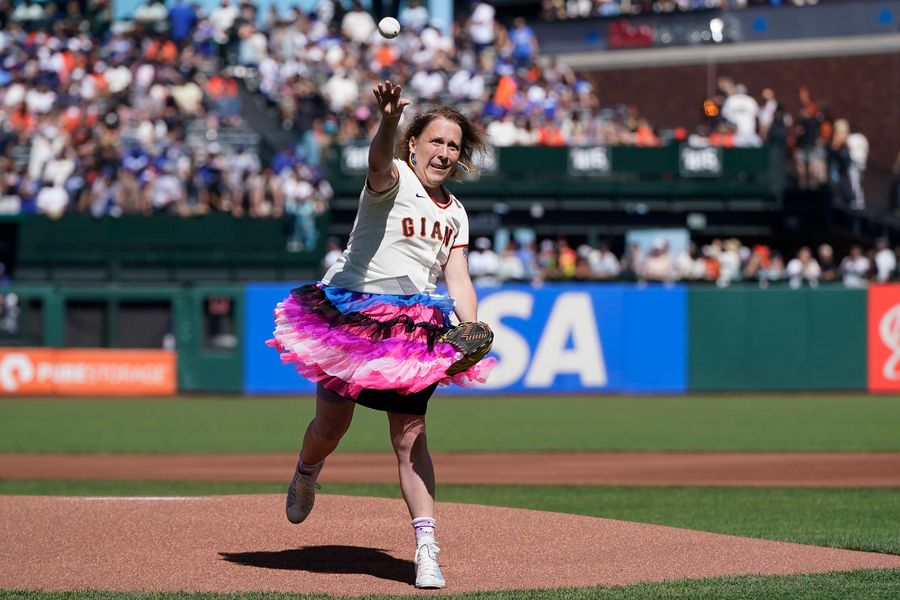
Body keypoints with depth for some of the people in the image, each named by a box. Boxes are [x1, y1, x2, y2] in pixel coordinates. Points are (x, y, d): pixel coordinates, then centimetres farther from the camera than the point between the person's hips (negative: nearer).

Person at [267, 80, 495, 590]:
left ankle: (427, 549, -5)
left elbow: (458, 280, 5)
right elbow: (380, 161, -32)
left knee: (411, 435, -3)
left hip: (412, 325, 4)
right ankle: (306, 476, 42)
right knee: (332, 425, 6)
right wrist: (388, 122, -54)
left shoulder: (455, 213, 12)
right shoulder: (394, 179, -7)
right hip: (352, 312, -4)